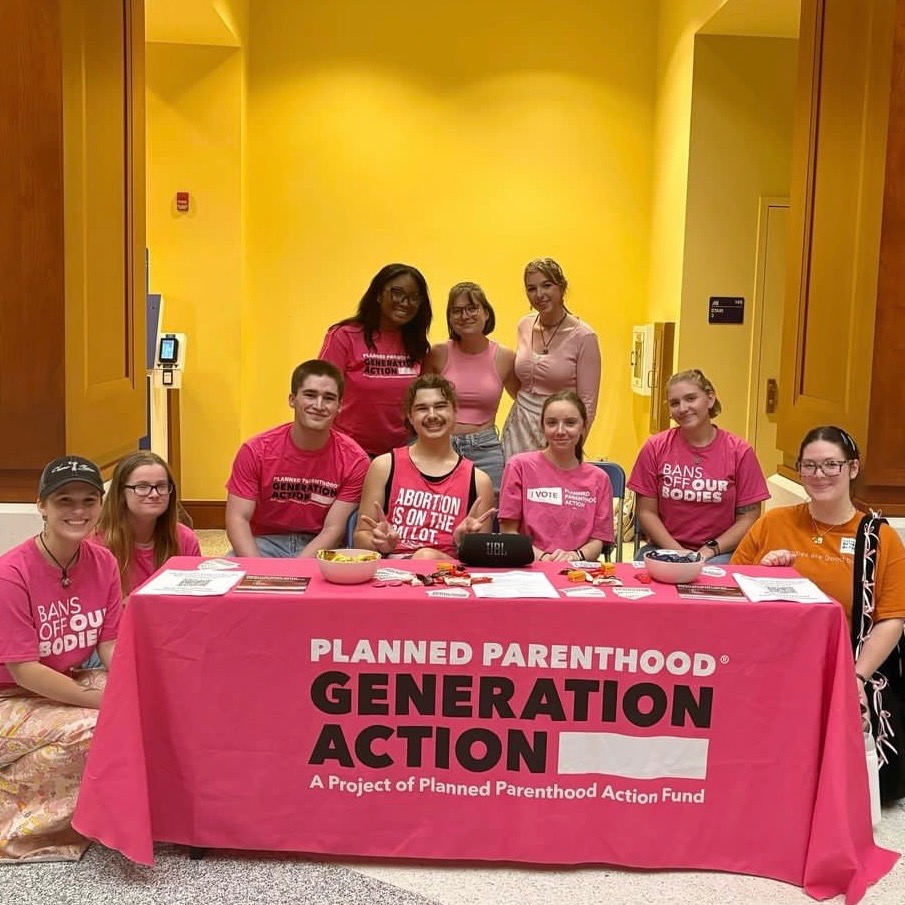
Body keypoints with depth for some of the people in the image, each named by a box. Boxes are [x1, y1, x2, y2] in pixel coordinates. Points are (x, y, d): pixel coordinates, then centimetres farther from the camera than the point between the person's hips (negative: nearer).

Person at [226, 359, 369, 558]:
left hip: (320, 549, 0)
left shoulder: (354, 460, -11)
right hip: (265, 543, 0)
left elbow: (333, 530, -12)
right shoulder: (256, 451, -9)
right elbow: (238, 518, -11)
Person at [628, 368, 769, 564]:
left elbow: (748, 518, 1)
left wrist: (711, 550, -11)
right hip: (664, 548, 1)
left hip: (719, 553, -1)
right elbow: (646, 512, 2)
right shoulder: (654, 448, 3)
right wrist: (678, 552, -11)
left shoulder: (740, 452, 0)